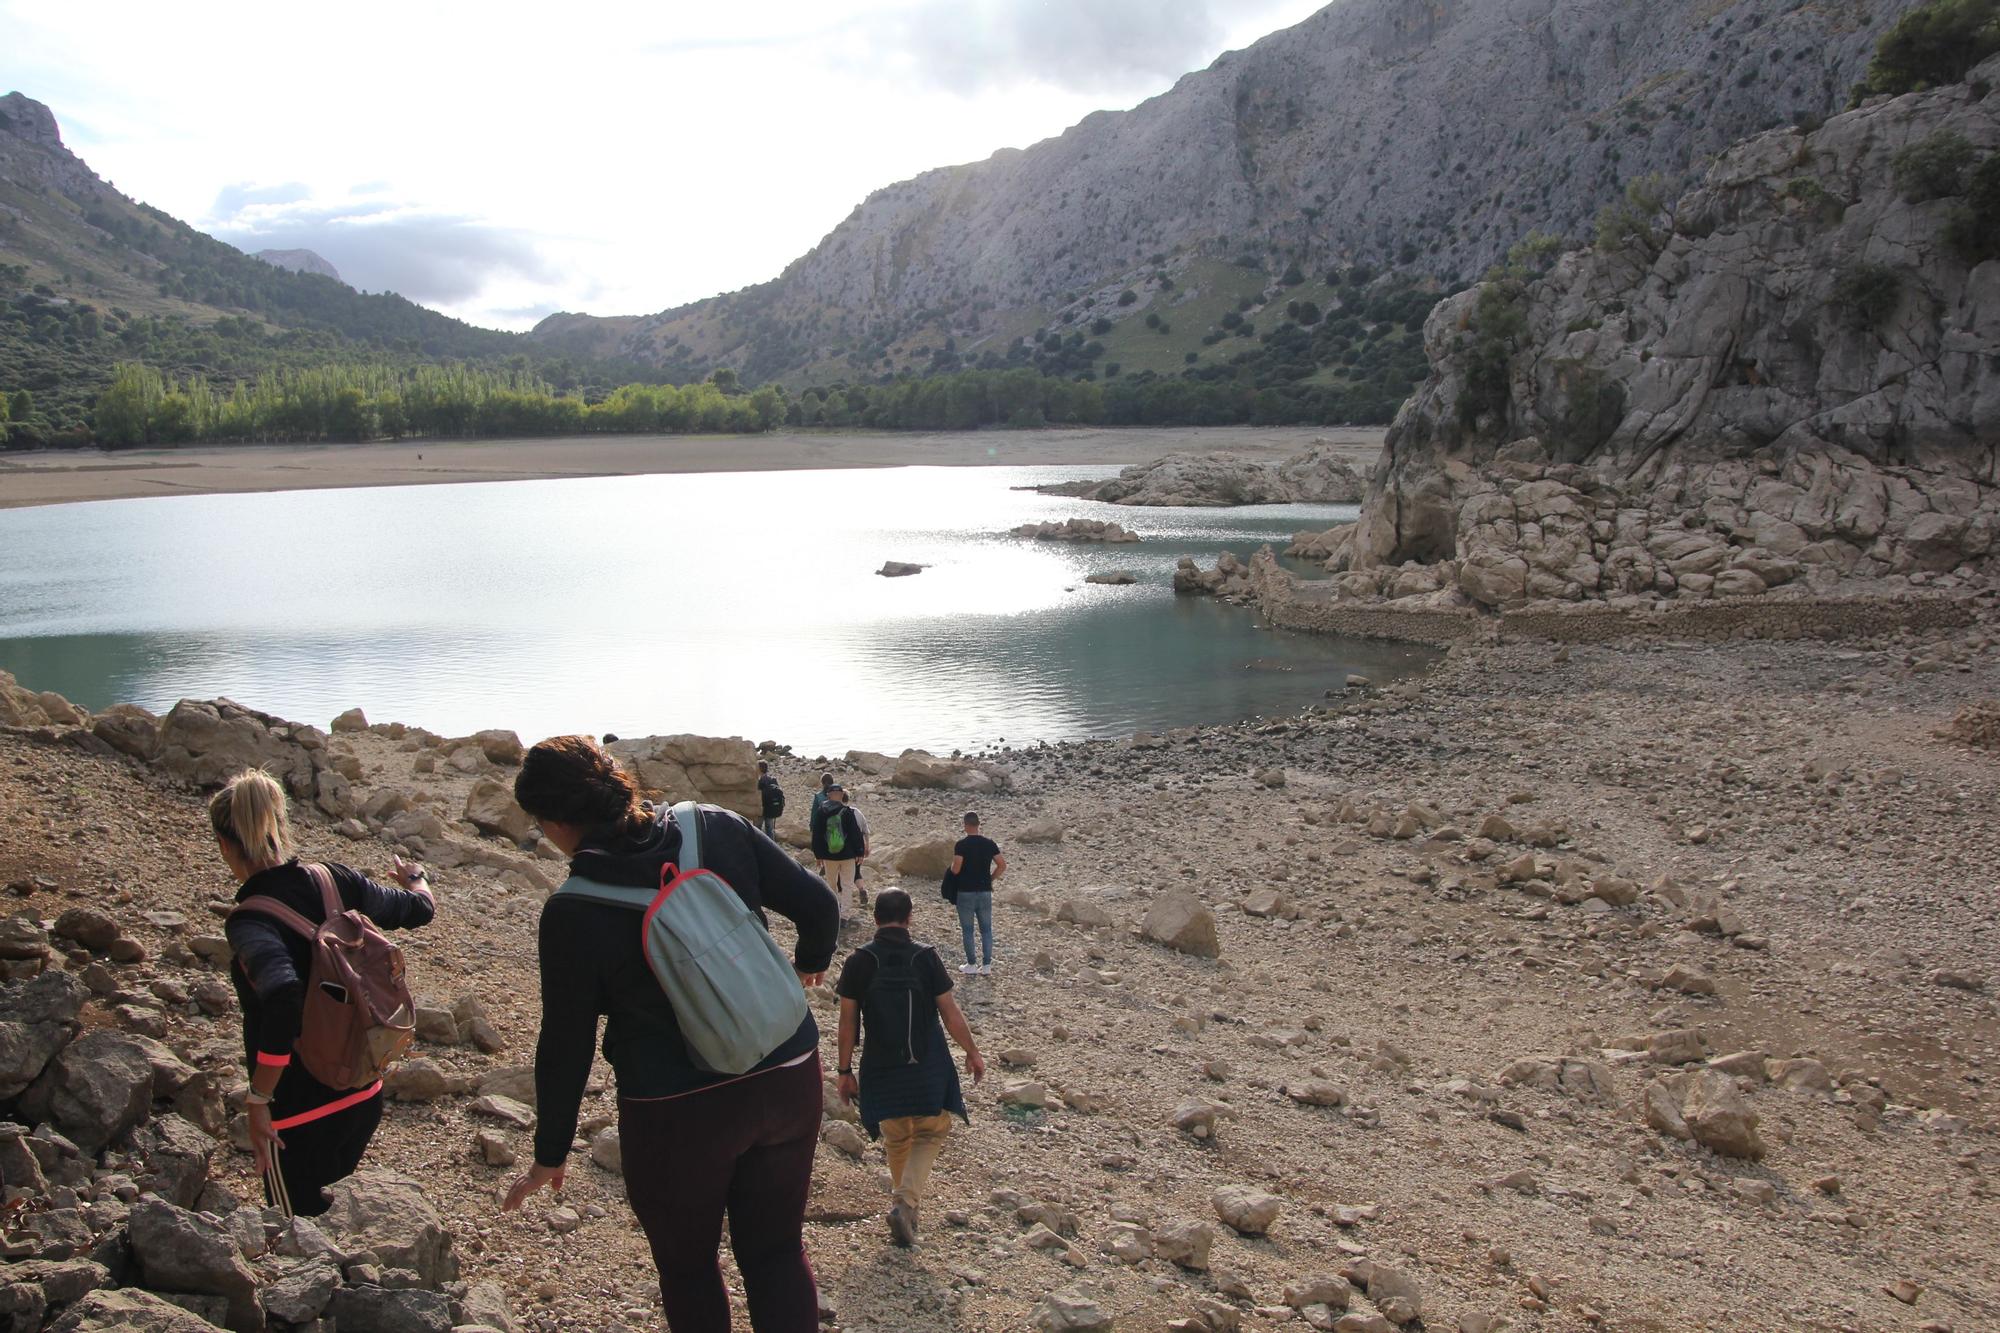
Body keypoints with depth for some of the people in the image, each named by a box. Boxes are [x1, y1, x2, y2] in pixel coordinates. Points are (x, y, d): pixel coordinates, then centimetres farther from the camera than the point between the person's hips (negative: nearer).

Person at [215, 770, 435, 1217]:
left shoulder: (249, 923, -22)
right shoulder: (339, 883, -4)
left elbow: (284, 1000, -38)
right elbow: (421, 910, 12)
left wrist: (258, 1099, -27)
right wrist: (417, 880, 35)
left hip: (298, 1115, -6)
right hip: (365, 1096, 6)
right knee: (331, 1215, 27)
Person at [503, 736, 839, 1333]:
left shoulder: (572, 913, -14)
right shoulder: (718, 828, -7)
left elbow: (565, 1045, -6)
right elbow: (819, 905, -2)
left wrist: (550, 1155, 8)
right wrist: (810, 963, 20)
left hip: (678, 1112, -4)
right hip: (789, 1079, 4)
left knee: (688, 1268, 20)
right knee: (778, 1250, 19)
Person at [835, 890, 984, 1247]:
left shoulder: (858, 962, -6)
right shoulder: (926, 957, -8)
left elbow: (848, 1023, -4)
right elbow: (950, 1013, -4)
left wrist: (845, 1071, 6)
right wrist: (972, 1052, 9)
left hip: (881, 1068, 2)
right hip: (928, 1067, -1)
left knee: (896, 1139, 18)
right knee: (930, 1134, 11)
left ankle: (906, 1203, 30)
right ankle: (905, 1202, -8)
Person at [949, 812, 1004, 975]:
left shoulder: (961, 844, -12)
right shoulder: (989, 843, 1)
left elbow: (955, 869, -17)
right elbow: (1002, 865, 0)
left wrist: (953, 859, 4)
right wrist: (990, 879, 11)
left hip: (966, 893, -3)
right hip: (985, 892, 3)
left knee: (967, 930, 7)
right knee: (986, 929, 11)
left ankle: (972, 965, 11)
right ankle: (986, 965, 11)